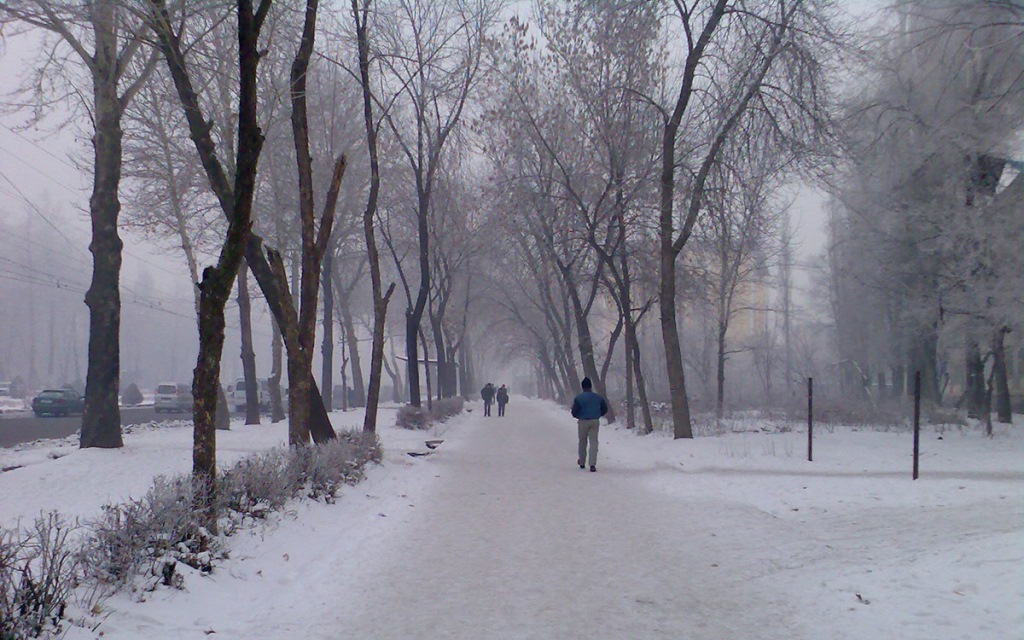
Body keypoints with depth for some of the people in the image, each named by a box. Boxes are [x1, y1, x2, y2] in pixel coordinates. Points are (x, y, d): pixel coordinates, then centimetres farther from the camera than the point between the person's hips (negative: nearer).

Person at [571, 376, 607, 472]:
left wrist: (578, 417, 10)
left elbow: (574, 411, -12)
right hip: (595, 421, 1)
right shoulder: (598, 397, 2)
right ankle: (592, 464, -10)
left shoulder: (578, 398, -9)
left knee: (582, 442, 15)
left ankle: (582, 462, 28)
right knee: (594, 442, 1)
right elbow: (605, 409, 8)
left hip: (583, 421, -1)